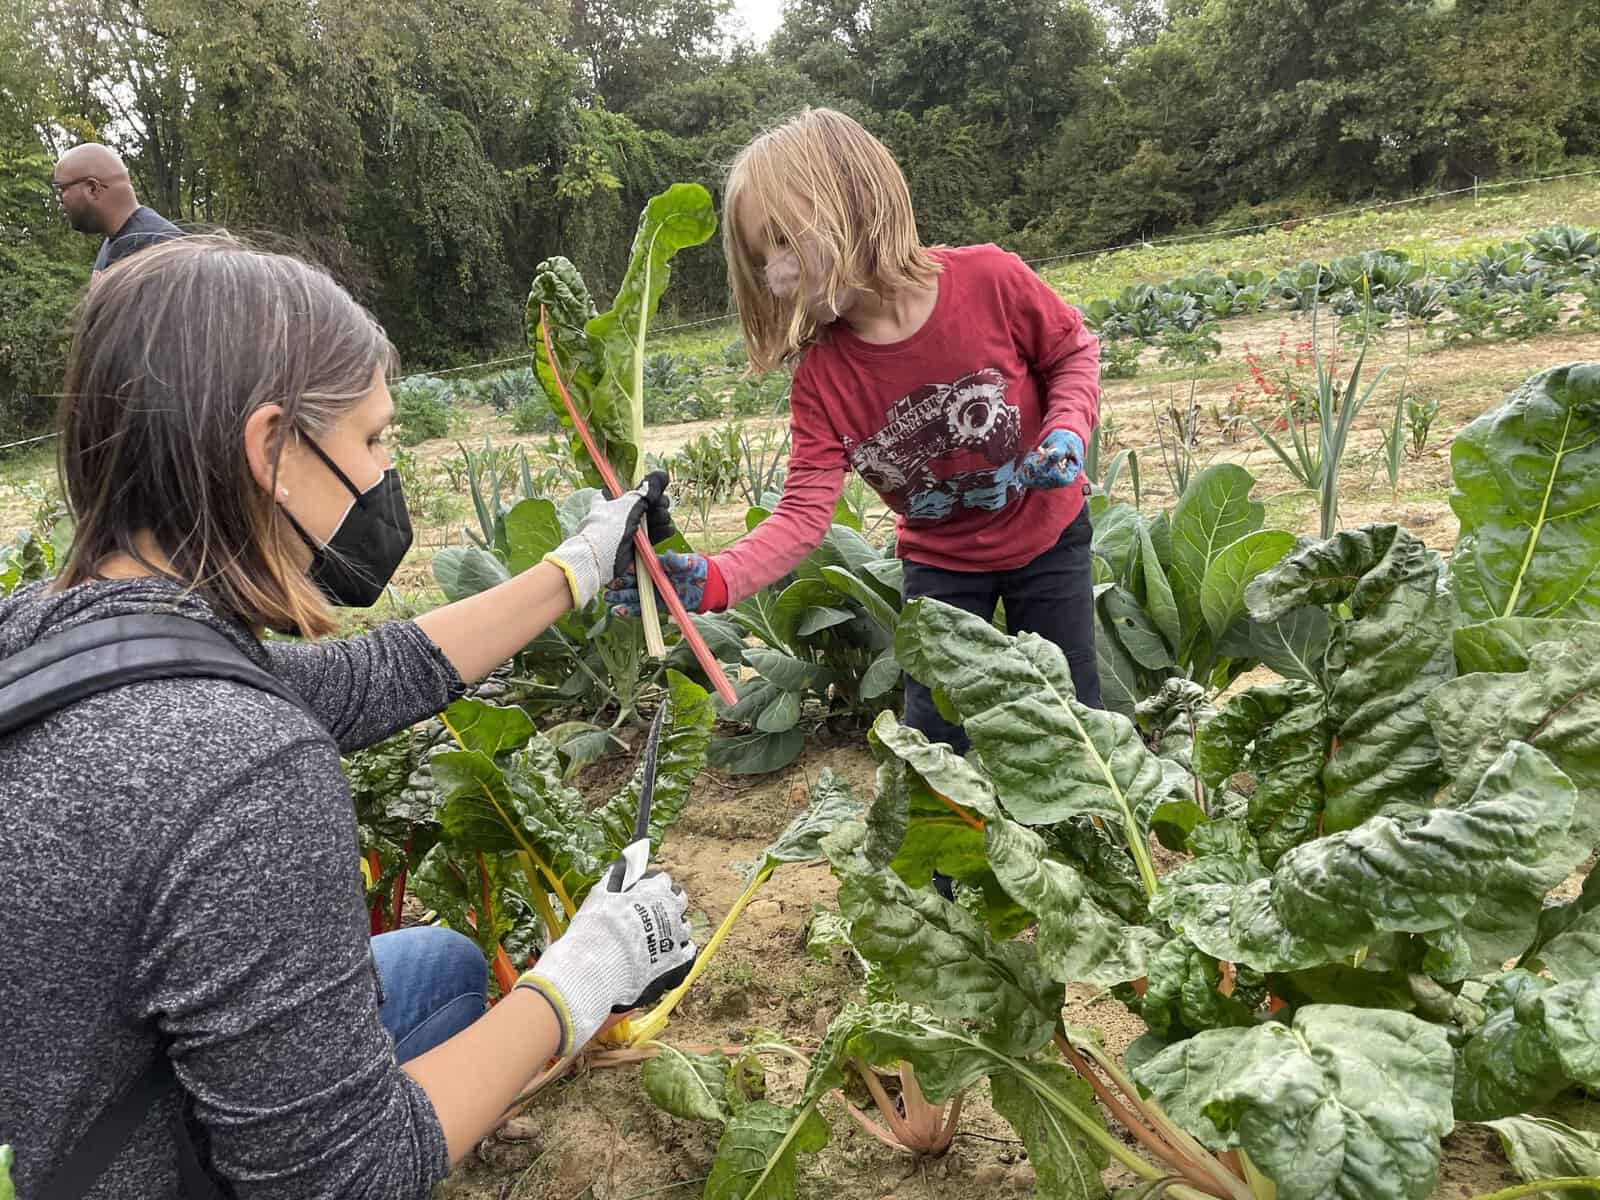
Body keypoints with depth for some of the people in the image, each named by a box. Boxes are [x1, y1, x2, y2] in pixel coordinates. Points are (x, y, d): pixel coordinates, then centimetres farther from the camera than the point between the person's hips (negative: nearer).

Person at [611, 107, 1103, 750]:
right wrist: (712, 580, -41)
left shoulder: (990, 280, -25)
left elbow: (1073, 353, -6)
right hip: (940, 561, 1)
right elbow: (804, 514, -26)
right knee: (934, 741, 6)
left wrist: (1068, 430, -26)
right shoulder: (822, 381, -20)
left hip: (1046, 536, -1)